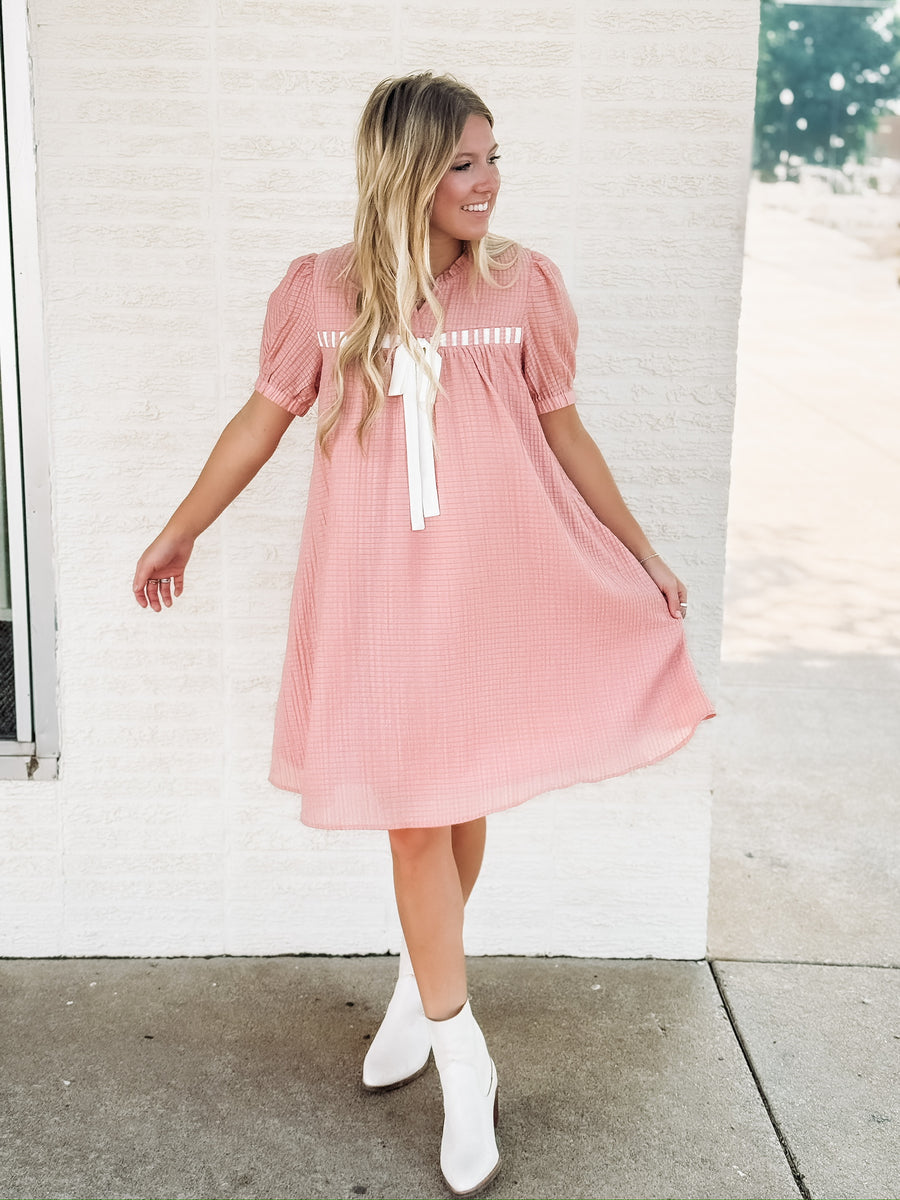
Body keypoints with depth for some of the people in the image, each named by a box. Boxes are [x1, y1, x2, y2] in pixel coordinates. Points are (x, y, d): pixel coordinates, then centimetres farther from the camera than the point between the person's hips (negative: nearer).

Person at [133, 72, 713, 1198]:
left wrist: (642, 555, 10)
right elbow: (264, 418, 9)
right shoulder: (320, 290, -3)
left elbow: (562, 430, 7)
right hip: (374, 586, 0)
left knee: (460, 798, 11)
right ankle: (462, 1059, 16)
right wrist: (179, 533, 15)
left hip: (497, 578, 1)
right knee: (411, 808, 2)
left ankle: (421, 983, 38)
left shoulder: (524, 285, -1)